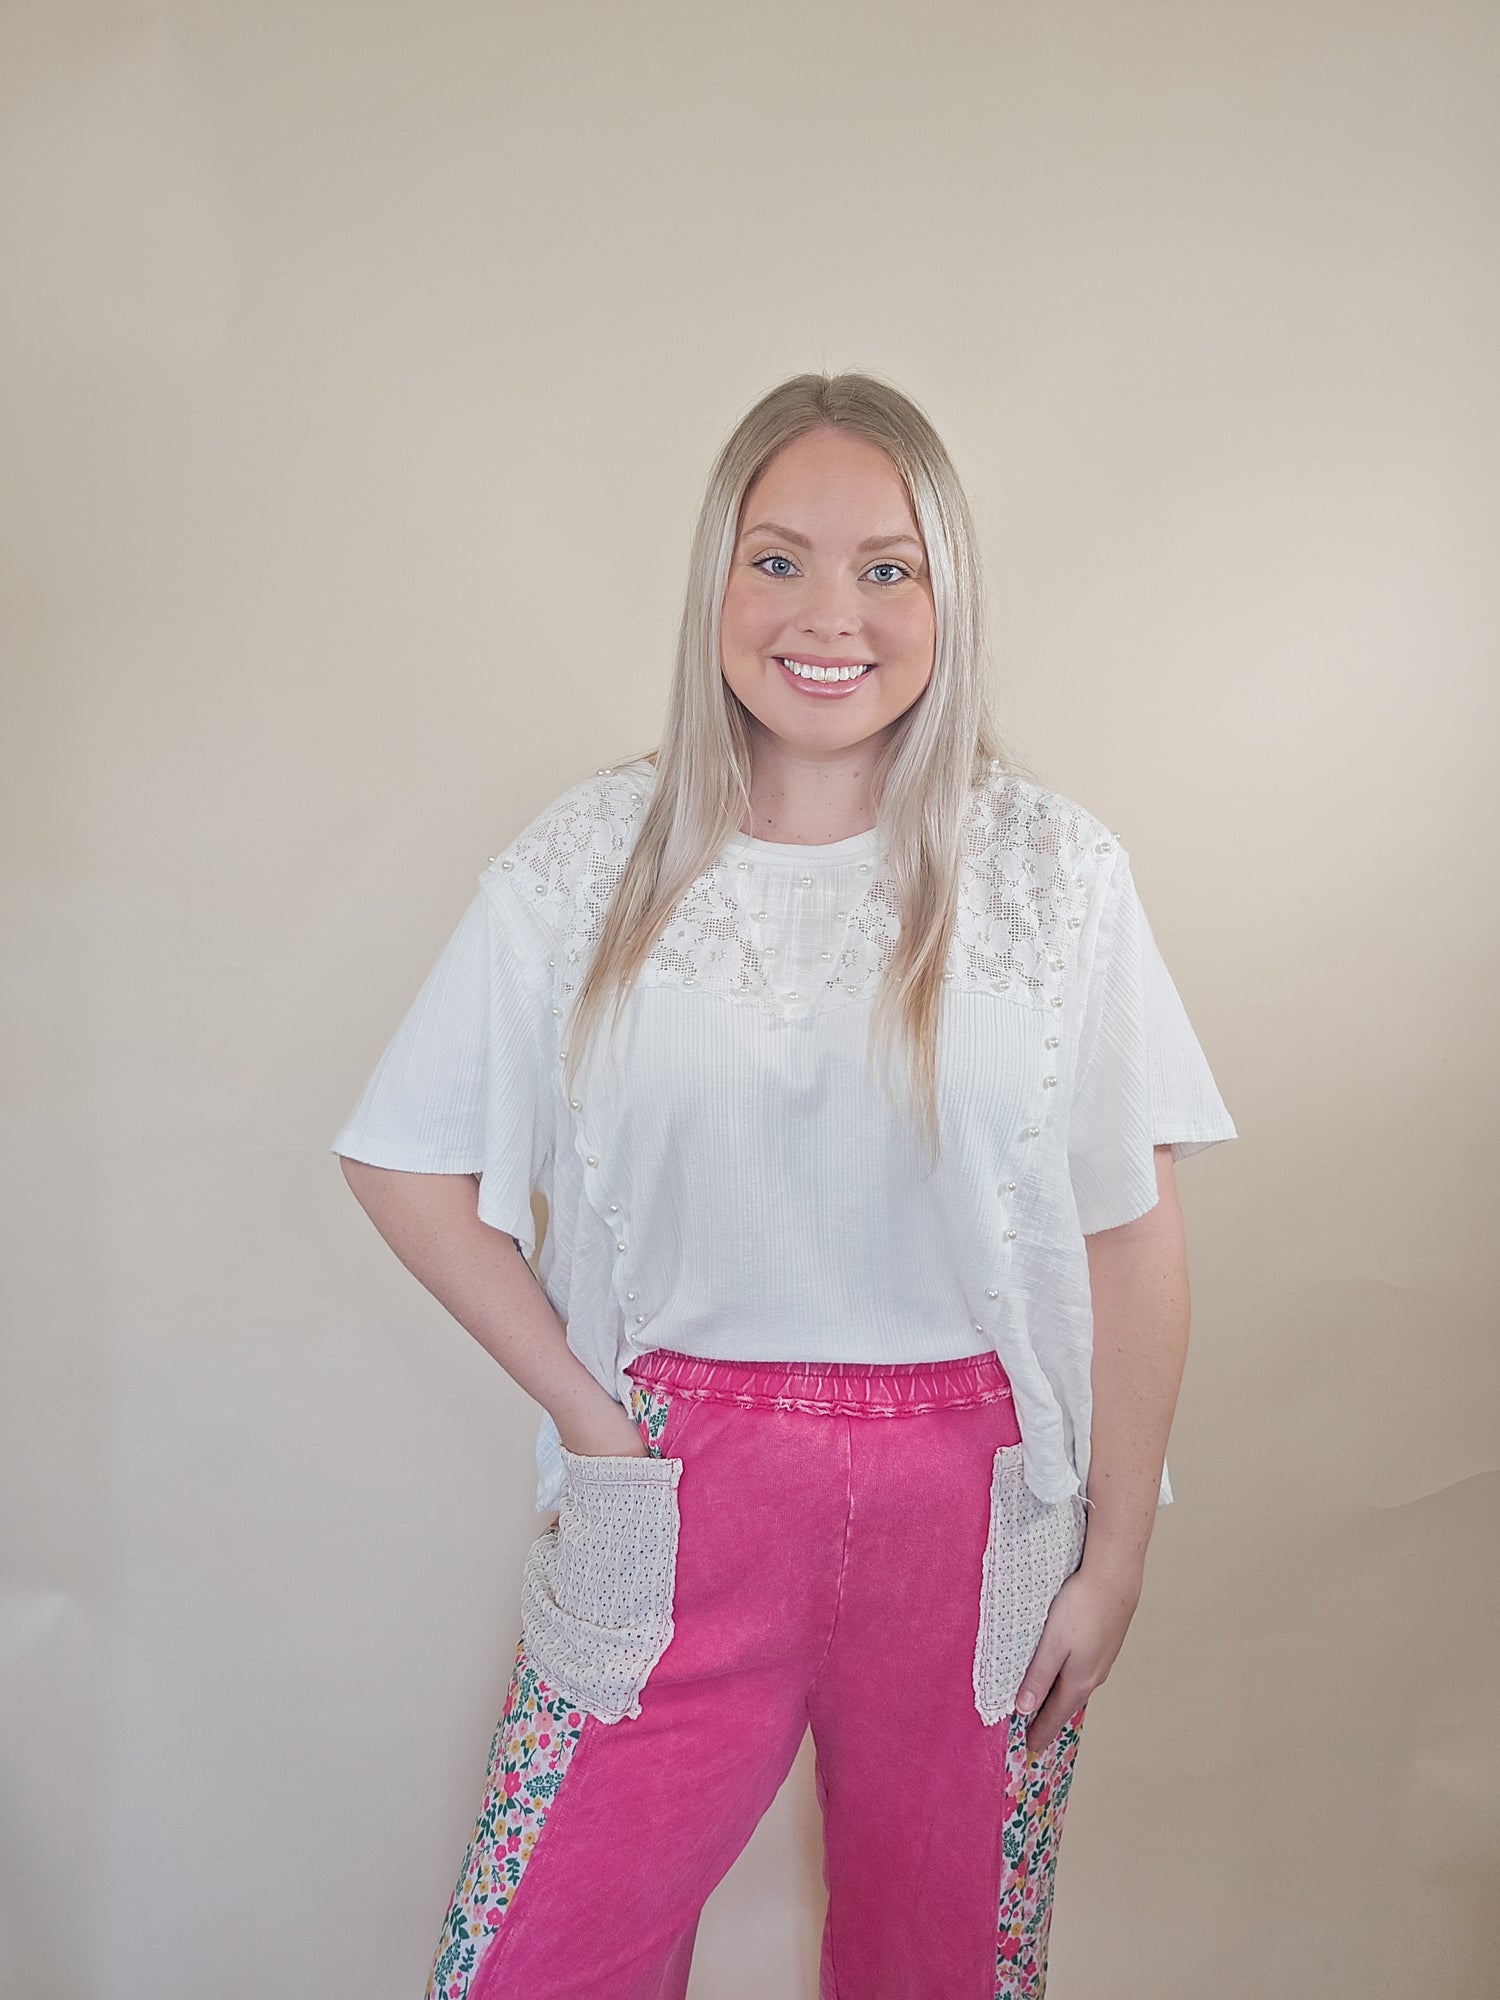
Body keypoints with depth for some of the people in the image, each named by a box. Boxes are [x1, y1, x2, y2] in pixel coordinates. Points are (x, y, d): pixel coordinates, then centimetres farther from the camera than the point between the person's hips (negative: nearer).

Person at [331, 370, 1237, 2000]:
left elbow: (1130, 1237, -2)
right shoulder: (590, 861, -5)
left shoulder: (1052, 870, -5)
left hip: (973, 1510, 1)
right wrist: (581, 1407, -4)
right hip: (678, 1501, 0)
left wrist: (1115, 1554, -1)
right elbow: (406, 1164, 1)